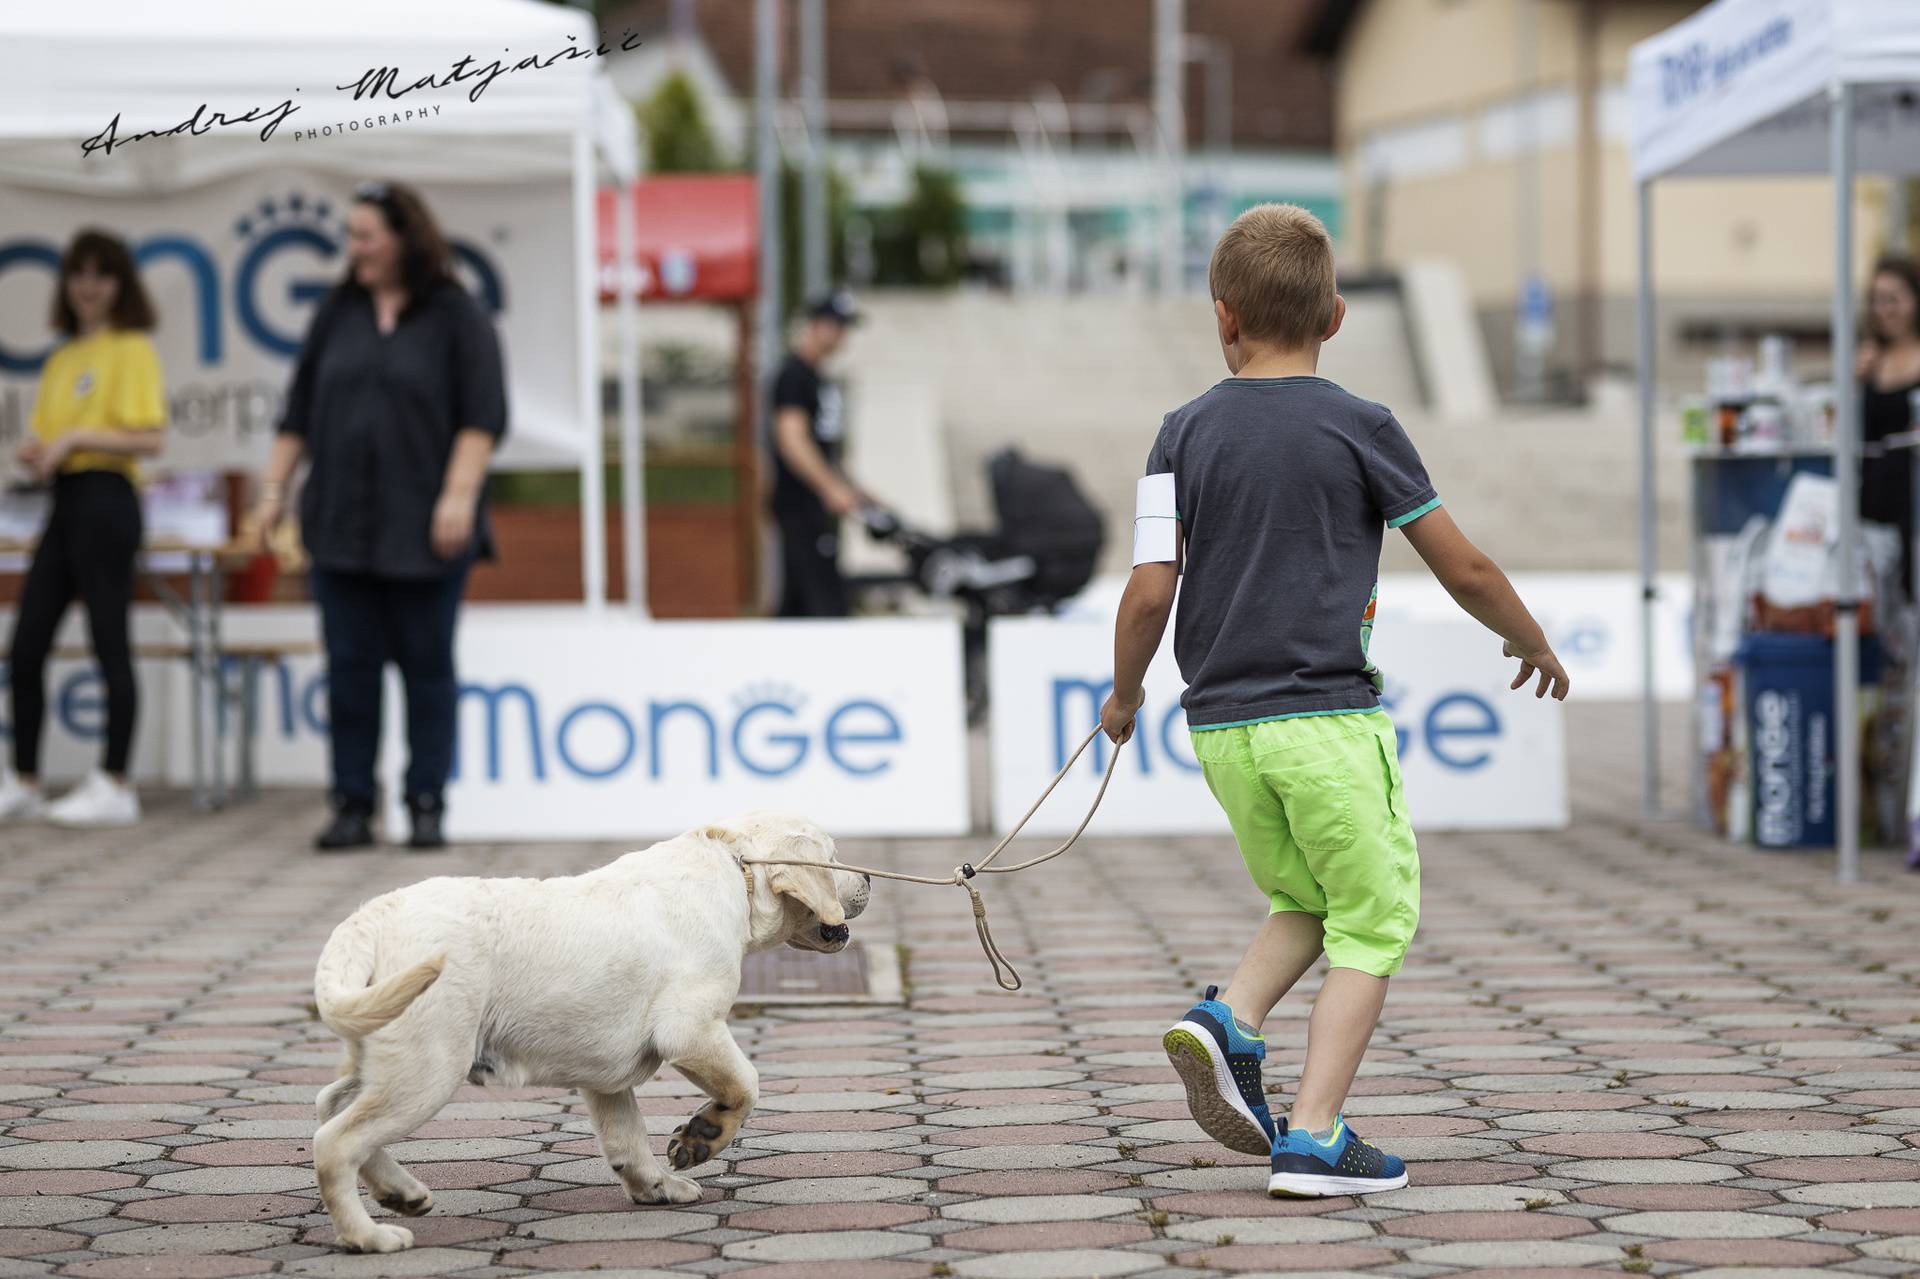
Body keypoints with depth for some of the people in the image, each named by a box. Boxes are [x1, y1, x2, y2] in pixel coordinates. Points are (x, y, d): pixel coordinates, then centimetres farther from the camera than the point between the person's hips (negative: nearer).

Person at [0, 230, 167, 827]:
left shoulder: (131, 350, -5)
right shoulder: (62, 358, 17)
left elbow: (150, 438, -13)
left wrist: (76, 438, -16)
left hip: (105, 501, -8)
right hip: (64, 502, 8)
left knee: (109, 645, -4)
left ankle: (114, 786, 1)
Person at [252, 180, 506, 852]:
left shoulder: (457, 317, -1)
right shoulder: (338, 314, 12)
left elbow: (482, 417, -6)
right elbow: (299, 412, 16)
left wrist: (459, 495, -15)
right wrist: (273, 488, 10)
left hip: (422, 531, -4)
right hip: (340, 527, 4)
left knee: (427, 666, 2)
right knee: (350, 665, 3)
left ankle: (427, 806, 8)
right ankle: (352, 806, 7)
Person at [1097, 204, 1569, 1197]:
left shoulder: (1186, 433, 4)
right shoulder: (1360, 429, -3)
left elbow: (1149, 591, -2)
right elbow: (1463, 569, 1)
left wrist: (1123, 696, 15)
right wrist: (1531, 643, 19)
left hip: (1220, 724, 4)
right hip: (1327, 718, -4)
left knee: (1303, 901, 23)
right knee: (1371, 923, 7)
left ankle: (1228, 1022, -3)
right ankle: (1314, 1137, -3)